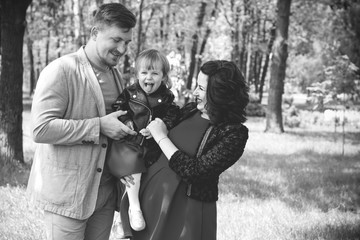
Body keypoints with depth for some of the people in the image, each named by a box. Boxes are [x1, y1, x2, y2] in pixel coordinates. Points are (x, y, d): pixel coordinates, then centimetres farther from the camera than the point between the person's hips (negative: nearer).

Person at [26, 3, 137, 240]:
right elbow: (41, 128, -20)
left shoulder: (116, 75, 12)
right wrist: (99, 126, -21)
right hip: (67, 193, -7)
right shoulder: (61, 70, -12)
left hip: (106, 192, 7)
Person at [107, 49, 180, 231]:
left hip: (154, 146, 3)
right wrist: (125, 121, -15)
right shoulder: (129, 93, 5)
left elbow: (172, 117, -1)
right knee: (132, 165, -25)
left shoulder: (166, 98, 7)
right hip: (130, 144, -3)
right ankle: (134, 207, -16)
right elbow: (117, 109, 3)